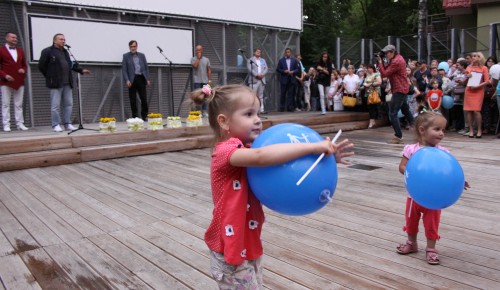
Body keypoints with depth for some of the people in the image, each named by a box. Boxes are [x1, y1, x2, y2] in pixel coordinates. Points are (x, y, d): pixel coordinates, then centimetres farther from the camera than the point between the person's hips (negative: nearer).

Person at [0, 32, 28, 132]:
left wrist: (23, 70, -1)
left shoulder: (20, 51, 16)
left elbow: (24, 65, 20)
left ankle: (20, 123, 7)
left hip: (19, 82, 4)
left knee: (19, 104, 4)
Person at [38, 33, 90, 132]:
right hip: (56, 83, -7)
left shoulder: (65, 52, 20)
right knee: (55, 105, -3)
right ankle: (56, 125, 3)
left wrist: (81, 70, 13)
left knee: (68, 104, 7)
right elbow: (41, 65, -1)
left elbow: (70, 64, 23)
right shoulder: (47, 51, -2)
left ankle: (68, 124, 13)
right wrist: (49, 76, 2)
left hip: (67, 83, 7)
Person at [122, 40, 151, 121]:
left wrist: (148, 79, 2)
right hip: (132, 79, -2)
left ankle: (144, 116, 9)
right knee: (133, 100, 1)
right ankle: (135, 117, 7)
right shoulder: (126, 56, 6)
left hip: (141, 78, 2)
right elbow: (124, 69, 0)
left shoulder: (142, 55, 14)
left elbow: (146, 68, 12)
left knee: (144, 99, -1)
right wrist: (127, 80, -13)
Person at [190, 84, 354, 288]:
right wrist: (312, 147, -39)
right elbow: (260, 157, -41)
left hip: (249, 245, 9)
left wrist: (324, 156, -16)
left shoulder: (246, 151, 7)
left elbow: (283, 164, -1)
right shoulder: (225, 151, -21)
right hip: (231, 250, -9)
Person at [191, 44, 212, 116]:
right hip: (197, 81, -3)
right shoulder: (193, 59, 3)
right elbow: (195, 66, -17)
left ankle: (204, 111, 11)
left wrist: (209, 79, 3)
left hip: (205, 81, 3)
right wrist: (198, 58, -7)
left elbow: (209, 70, 11)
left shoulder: (206, 59, 12)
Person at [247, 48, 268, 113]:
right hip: (254, 80, -5)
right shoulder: (250, 60, 6)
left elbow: (266, 68, 11)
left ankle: (262, 109, 7)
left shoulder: (263, 60, 22)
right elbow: (250, 69, -7)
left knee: (261, 96, 6)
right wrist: (256, 75, -17)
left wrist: (262, 74, -8)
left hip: (262, 80, 5)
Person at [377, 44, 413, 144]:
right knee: (405, 110, 22)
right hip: (402, 89, 11)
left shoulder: (396, 61, -20)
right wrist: (382, 61, -3)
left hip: (399, 90, -11)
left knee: (393, 113, -9)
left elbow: (384, 73, -19)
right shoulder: (397, 58, 12)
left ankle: (398, 136, -8)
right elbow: (387, 69, 10)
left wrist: (380, 62, -12)